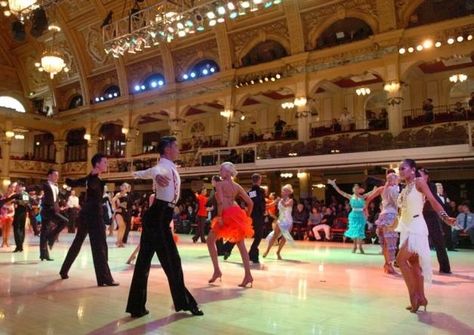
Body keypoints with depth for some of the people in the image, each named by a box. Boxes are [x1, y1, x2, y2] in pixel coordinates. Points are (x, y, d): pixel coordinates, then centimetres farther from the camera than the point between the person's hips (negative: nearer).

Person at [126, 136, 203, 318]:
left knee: (144, 260, 11)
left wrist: (137, 174, 57)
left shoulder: (167, 167, 15)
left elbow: (148, 172, 34)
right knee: (171, 261, -4)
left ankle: (137, 306, 20)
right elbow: (154, 170, -42)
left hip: (157, 216, 10)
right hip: (159, 217, -10)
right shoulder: (165, 167, -15)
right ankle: (184, 302, 5)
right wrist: (157, 176, -67)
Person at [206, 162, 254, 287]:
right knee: (241, 245, 9)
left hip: (227, 215, -5)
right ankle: (248, 275, 4)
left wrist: (219, 217, -14)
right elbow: (250, 203, 10)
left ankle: (217, 271, 12)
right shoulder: (237, 186, 13)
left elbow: (221, 202, -17)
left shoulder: (219, 184, -2)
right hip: (237, 214, 5)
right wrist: (246, 217, 18)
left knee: (210, 240, 14)